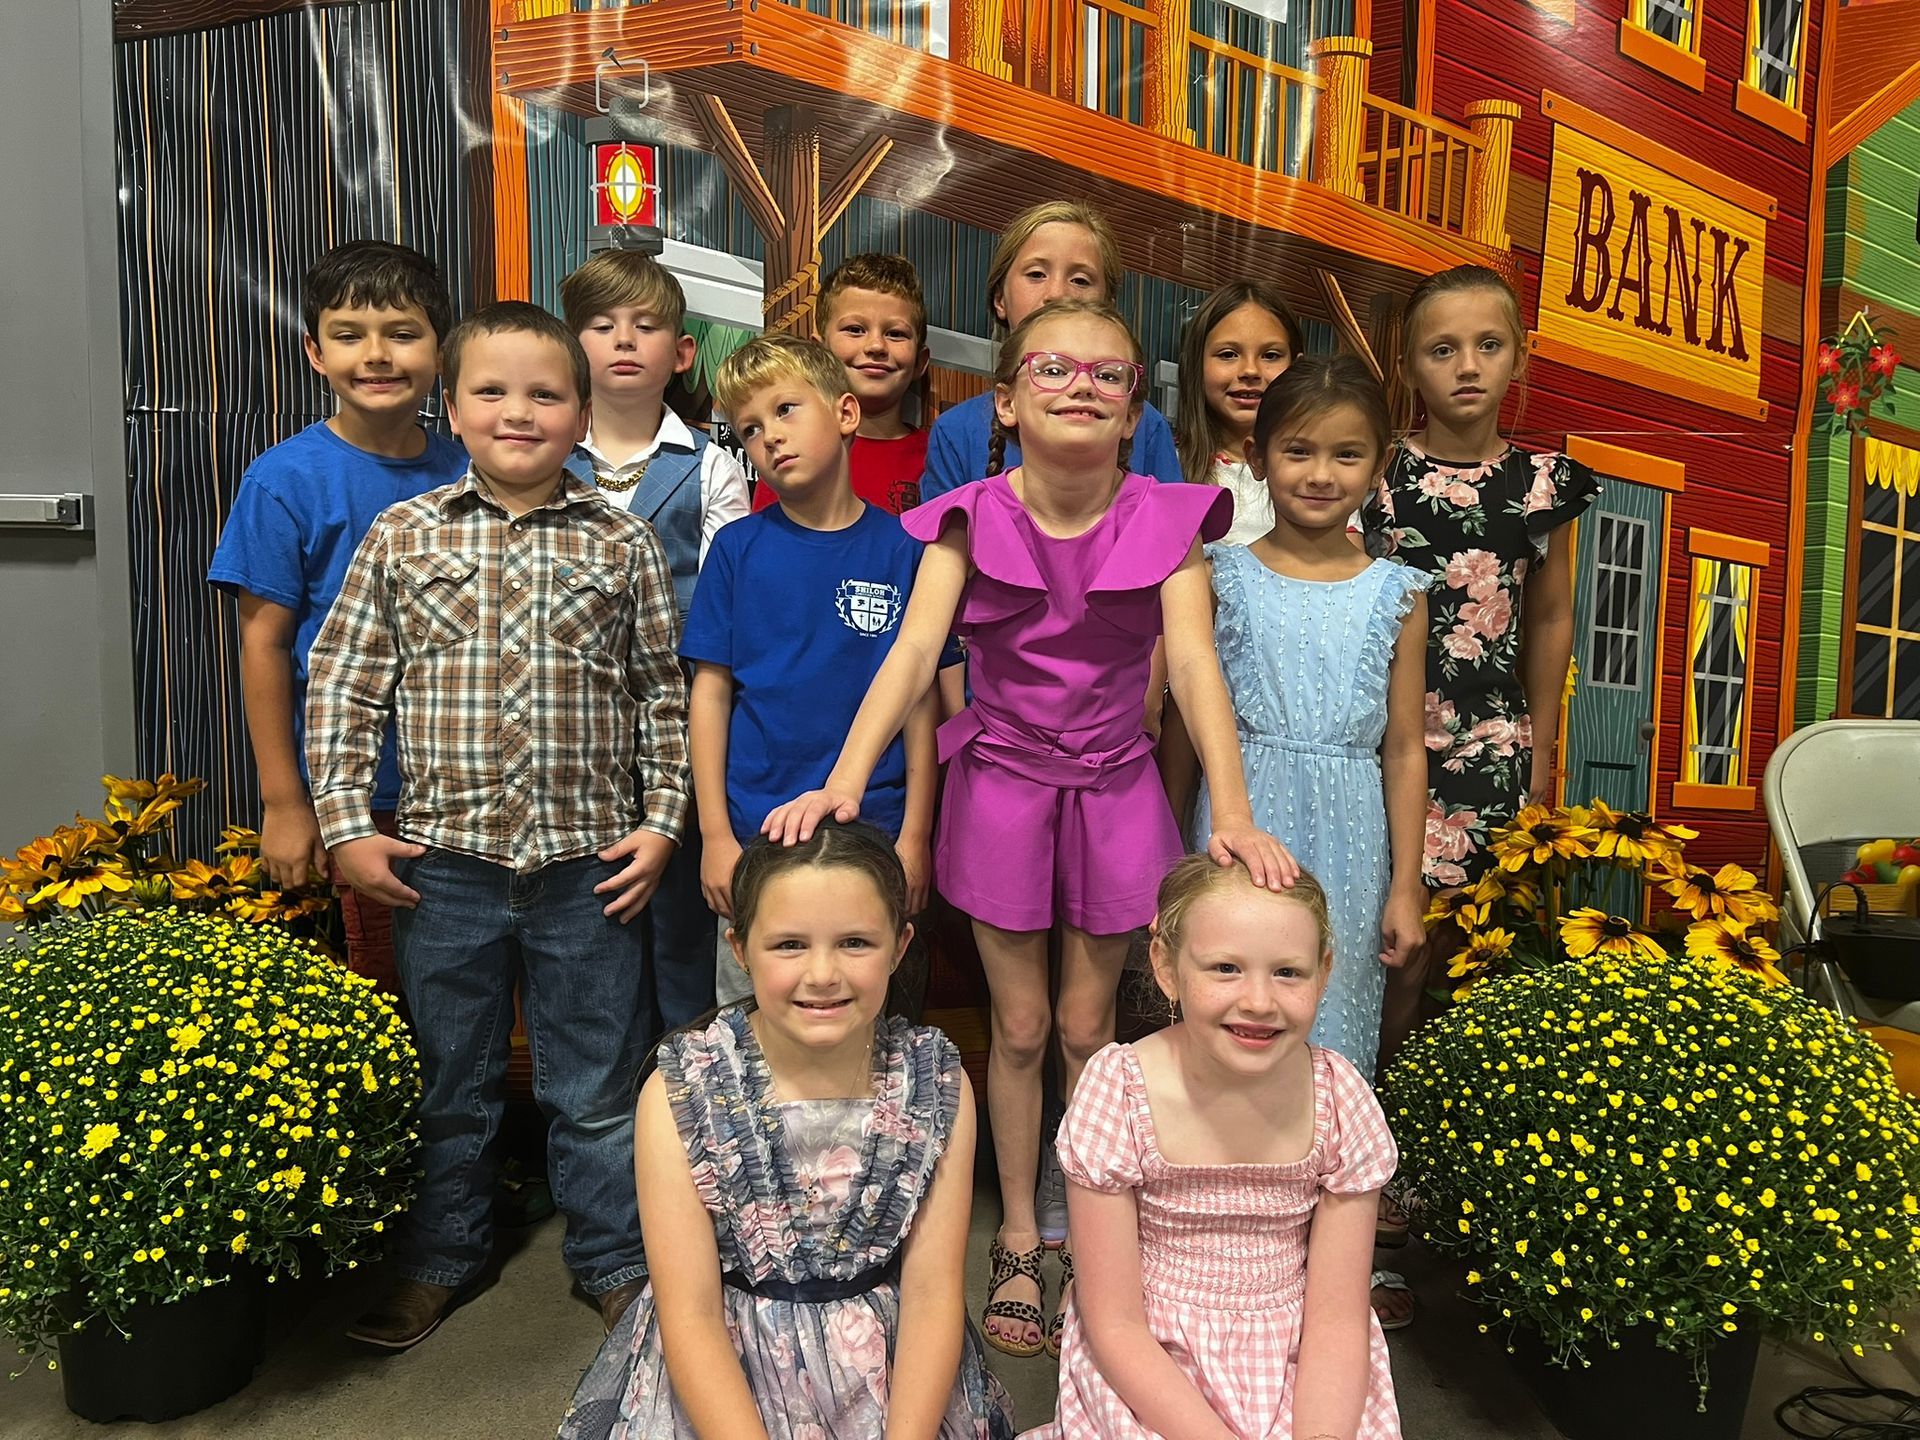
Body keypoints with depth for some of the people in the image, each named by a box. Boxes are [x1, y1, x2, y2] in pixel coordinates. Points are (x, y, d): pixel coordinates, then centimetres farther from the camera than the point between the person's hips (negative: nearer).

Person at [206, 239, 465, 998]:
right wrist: (283, 803, -8)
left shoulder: (466, 474, 1)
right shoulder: (287, 480, -9)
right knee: (377, 989, 10)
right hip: (350, 795, -3)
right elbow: (264, 642, -7)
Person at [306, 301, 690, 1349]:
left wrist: (660, 822, -1)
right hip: (443, 860, 1)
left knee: (597, 1084, 13)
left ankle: (613, 1257, 33)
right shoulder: (402, 536, 1)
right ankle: (439, 1257, 39)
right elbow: (340, 684, 3)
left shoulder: (624, 546, 0)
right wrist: (346, 827, -1)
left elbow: (664, 693, 4)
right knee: (449, 1080, 18)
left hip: (590, 862, 0)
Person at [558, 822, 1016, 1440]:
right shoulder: (677, 1094, -13)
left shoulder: (939, 1085, -7)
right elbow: (691, 1315, -12)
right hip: (723, 1373, 0)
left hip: (894, 1371, 1)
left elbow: (932, 1292, -6)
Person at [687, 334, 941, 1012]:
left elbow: (920, 699, 1)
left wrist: (915, 835, -2)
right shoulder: (738, 548, 2)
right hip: (754, 834, 1)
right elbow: (711, 691, 2)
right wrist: (715, 835, -3)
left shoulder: (903, 548, 0)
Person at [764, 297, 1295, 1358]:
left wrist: (1233, 814, -33)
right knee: (1019, 1025, 10)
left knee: (1087, 1027, 12)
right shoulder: (971, 522, -11)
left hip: (1114, 791, 1)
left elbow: (1193, 664, -21)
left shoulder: (1165, 522, -10)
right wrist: (844, 782, -37)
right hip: (1001, 785, 0)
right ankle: (1016, 1240, 30)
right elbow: (913, 650, -23)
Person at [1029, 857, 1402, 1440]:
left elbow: (1336, 1320, -8)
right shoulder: (1116, 1092, -18)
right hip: (1148, 1370, -2)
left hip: (1297, 1370, 2)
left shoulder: (1341, 1102, -12)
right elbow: (1115, 1325, -14)